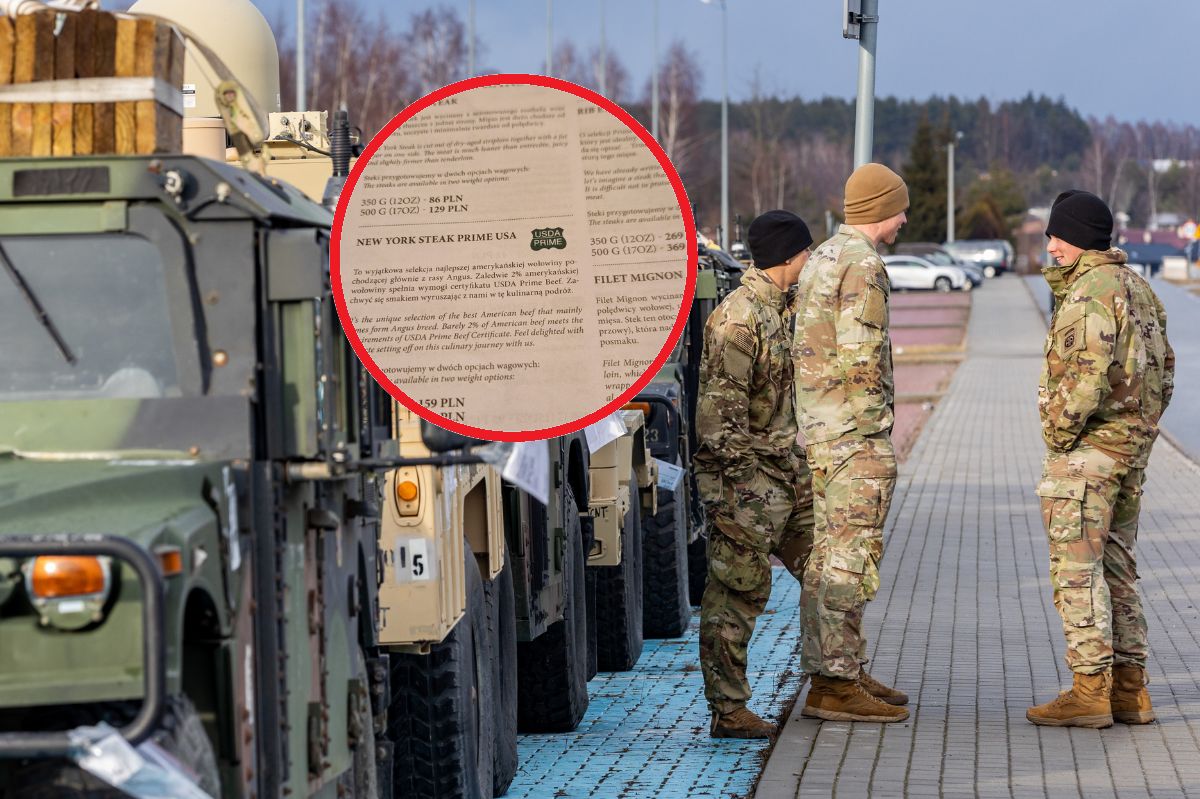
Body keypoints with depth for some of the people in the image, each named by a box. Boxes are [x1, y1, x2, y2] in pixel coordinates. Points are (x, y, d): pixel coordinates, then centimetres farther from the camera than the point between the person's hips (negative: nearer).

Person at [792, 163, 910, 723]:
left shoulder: (821, 259, 17)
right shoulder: (862, 265, -14)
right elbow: (860, 356, -21)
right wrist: (875, 420, -11)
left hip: (819, 431, 10)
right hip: (857, 432, -10)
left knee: (828, 554, 14)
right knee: (850, 556, -9)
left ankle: (838, 671, 22)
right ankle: (835, 683, -9)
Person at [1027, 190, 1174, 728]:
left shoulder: (1091, 290, -16)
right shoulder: (1137, 286, 15)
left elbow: (1088, 375, -25)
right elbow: (1164, 368, 19)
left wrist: (1060, 432, -14)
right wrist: (1140, 429, 18)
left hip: (1088, 448, -10)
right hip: (1132, 449, 10)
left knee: (1077, 569, -6)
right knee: (1116, 568, 14)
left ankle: (1090, 692, -6)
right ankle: (1129, 689, 15)